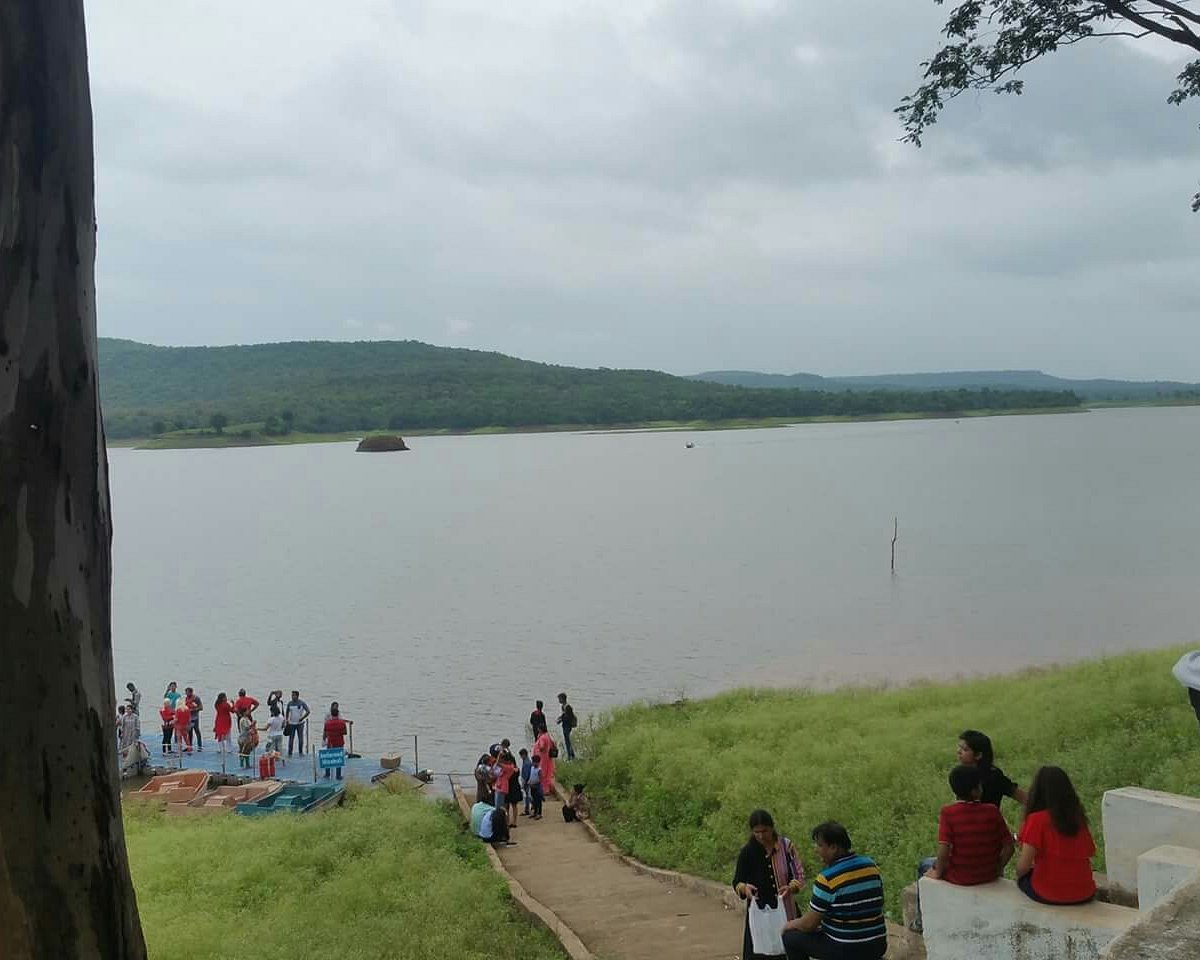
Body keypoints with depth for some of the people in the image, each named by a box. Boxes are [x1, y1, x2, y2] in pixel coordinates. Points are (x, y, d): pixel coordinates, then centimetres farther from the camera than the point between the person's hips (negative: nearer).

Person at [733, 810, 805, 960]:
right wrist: (744, 888, -23)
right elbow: (737, 883, 0)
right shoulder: (747, 851, -5)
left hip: (785, 911, 1)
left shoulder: (786, 845, -4)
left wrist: (791, 888, -21)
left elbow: (799, 875, 0)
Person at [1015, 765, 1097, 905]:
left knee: (1024, 876, 25)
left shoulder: (1037, 819, -13)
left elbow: (1023, 866, -15)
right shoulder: (1079, 818, 2)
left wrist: (1019, 874, 7)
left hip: (1048, 895, -4)